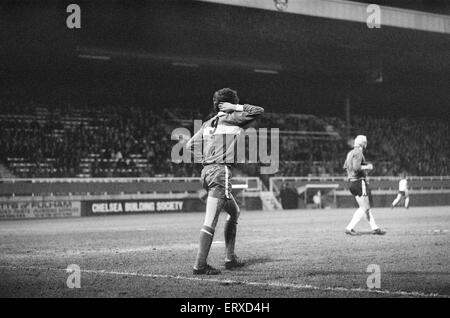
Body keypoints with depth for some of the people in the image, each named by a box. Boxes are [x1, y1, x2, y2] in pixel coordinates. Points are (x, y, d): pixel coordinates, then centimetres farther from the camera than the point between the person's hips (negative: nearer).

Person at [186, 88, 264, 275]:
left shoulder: (208, 124, 17)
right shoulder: (232, 119, 0)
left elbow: (190, 145, 15)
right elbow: (259, 111, 3)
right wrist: (236, 108, 5)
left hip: (207, 171, 8)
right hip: (221, 172, -8)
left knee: (234, 212, 21)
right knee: (210, 221, -10)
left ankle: (230, 258, 21)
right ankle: (200, 265, -13)